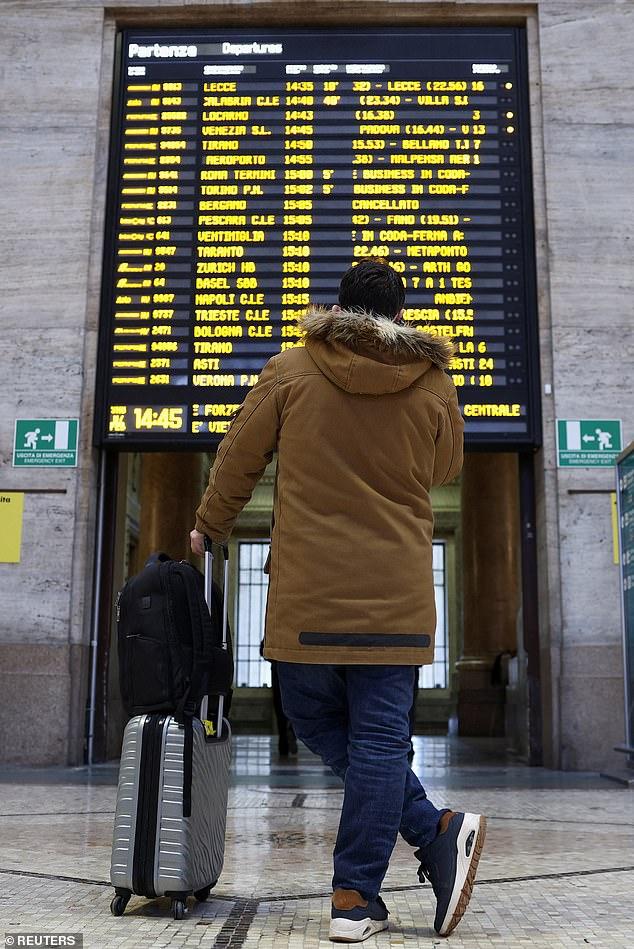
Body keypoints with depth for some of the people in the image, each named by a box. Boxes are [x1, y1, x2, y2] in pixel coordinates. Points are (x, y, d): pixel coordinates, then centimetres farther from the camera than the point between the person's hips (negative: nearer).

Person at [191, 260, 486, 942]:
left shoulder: (288, 372, 1)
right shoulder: (433, 385, 3)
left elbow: (237, 461, 7)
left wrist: (208, 529, 23)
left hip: (307, 591, -1)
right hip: (396, 595, 2)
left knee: (314, 714, 14)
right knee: (379, 735, 5)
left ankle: (434, 830, 7)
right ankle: (355, 899, 8)